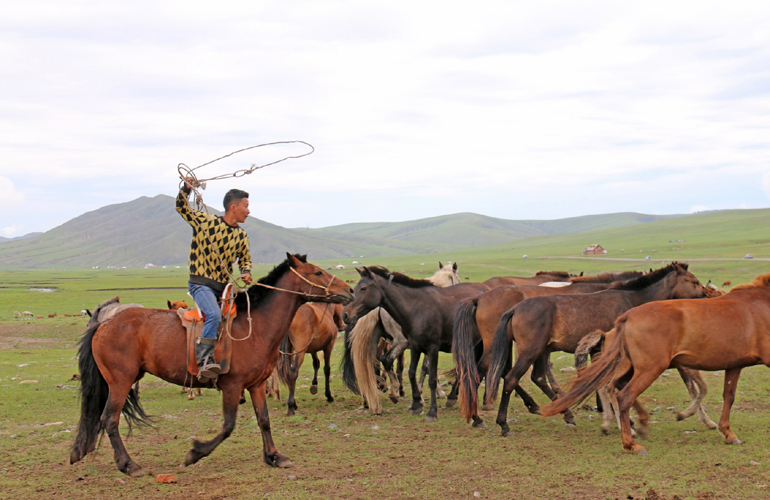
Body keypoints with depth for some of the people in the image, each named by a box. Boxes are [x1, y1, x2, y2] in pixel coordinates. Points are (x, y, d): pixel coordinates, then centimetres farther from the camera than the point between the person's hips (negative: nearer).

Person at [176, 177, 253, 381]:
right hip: (201, 283, -7)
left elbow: (245, 259, 21)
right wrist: (186, 189, -14)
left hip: (224, 287, 7)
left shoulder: (241, 236, 9)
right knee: (214, 315, -29)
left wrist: (246, 273, -1)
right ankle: (204, 362, -31)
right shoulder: (205, 221, -5)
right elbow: (181, 207, 3)